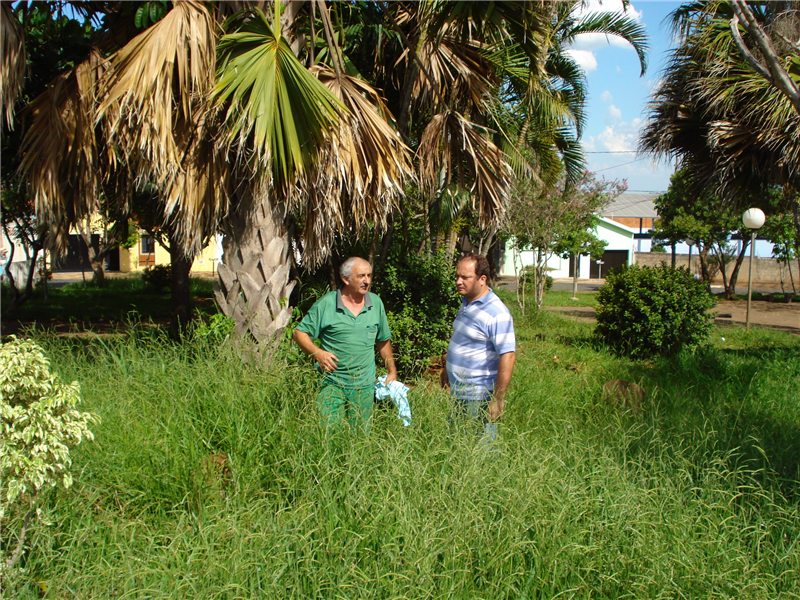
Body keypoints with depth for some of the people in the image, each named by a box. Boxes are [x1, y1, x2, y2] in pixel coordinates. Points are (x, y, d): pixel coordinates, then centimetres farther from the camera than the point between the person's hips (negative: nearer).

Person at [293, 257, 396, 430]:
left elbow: (383, 340, 16)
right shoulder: (325, 304, -6)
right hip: (332, 383, -3)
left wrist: (392, 371, 17)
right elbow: (299, 333, -2)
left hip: (364, 385, 3)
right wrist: (317, 352, -18)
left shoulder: (376, 303, 6)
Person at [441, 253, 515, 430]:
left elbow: (508, 357, -24)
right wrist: (448, 369, 27)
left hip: (479, 399, -9)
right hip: (458, 394, 9)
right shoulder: (466, 303, 8)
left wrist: (498, 399, -24)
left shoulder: (496, 313, -21)